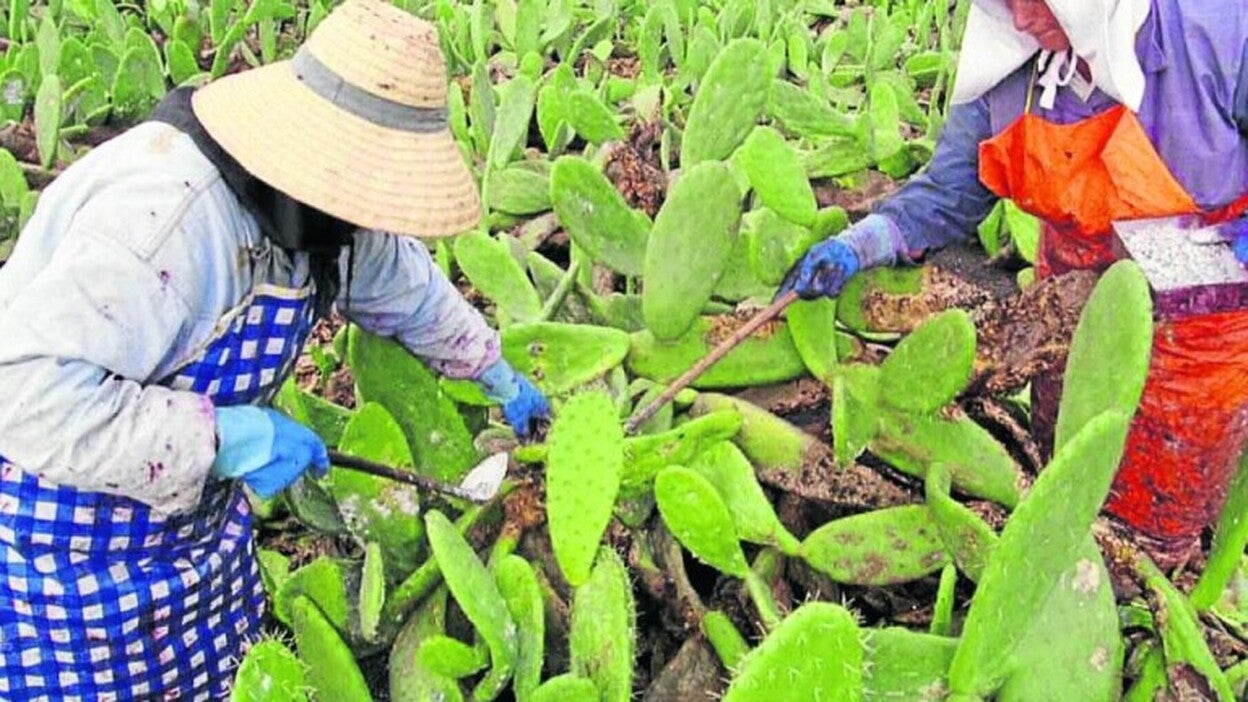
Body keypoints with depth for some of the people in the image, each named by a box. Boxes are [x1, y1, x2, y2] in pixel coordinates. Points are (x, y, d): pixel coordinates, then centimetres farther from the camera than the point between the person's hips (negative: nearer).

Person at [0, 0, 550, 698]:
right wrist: (226, 437, -35)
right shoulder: (167, 213, -36)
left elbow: (406, 283, 16)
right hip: (63, 535, -8)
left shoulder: (319, 208, -4)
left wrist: (498, 373, 27)